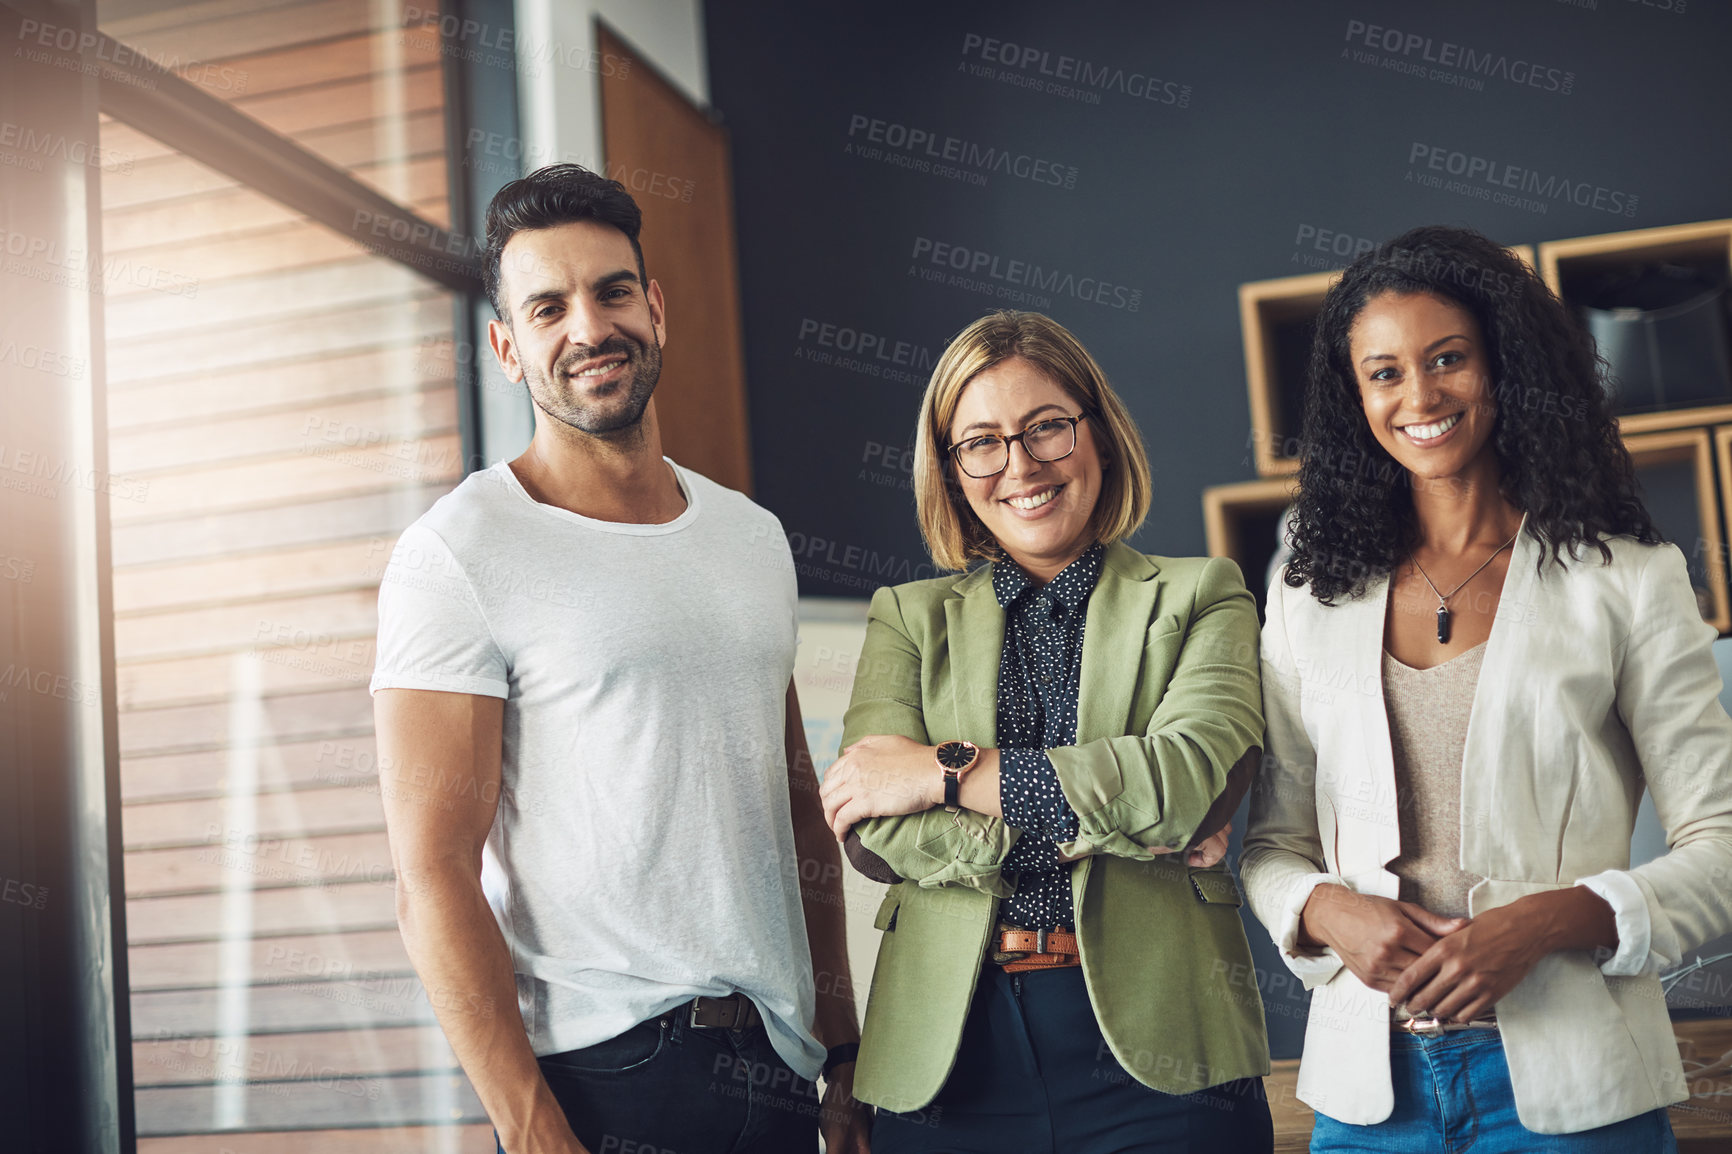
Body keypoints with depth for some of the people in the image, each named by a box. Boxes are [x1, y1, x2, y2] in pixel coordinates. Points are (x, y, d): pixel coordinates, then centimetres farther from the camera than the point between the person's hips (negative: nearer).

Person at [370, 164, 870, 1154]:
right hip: (603, 1071, -5)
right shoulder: (458, 554, -9)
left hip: (777, 1066, 6)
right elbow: (435, 878, -13)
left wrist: (845, 1055, 11)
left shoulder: (755, 536, 9)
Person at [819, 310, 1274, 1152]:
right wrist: (1111, 819, -12)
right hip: (953, 1052, 2)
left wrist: (947, 770, -10)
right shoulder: (909, 618, 10)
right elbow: (874, 831, -5)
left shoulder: (1199, 598, 6)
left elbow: (1191, 778, -13)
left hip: (1157, 1045, -1)